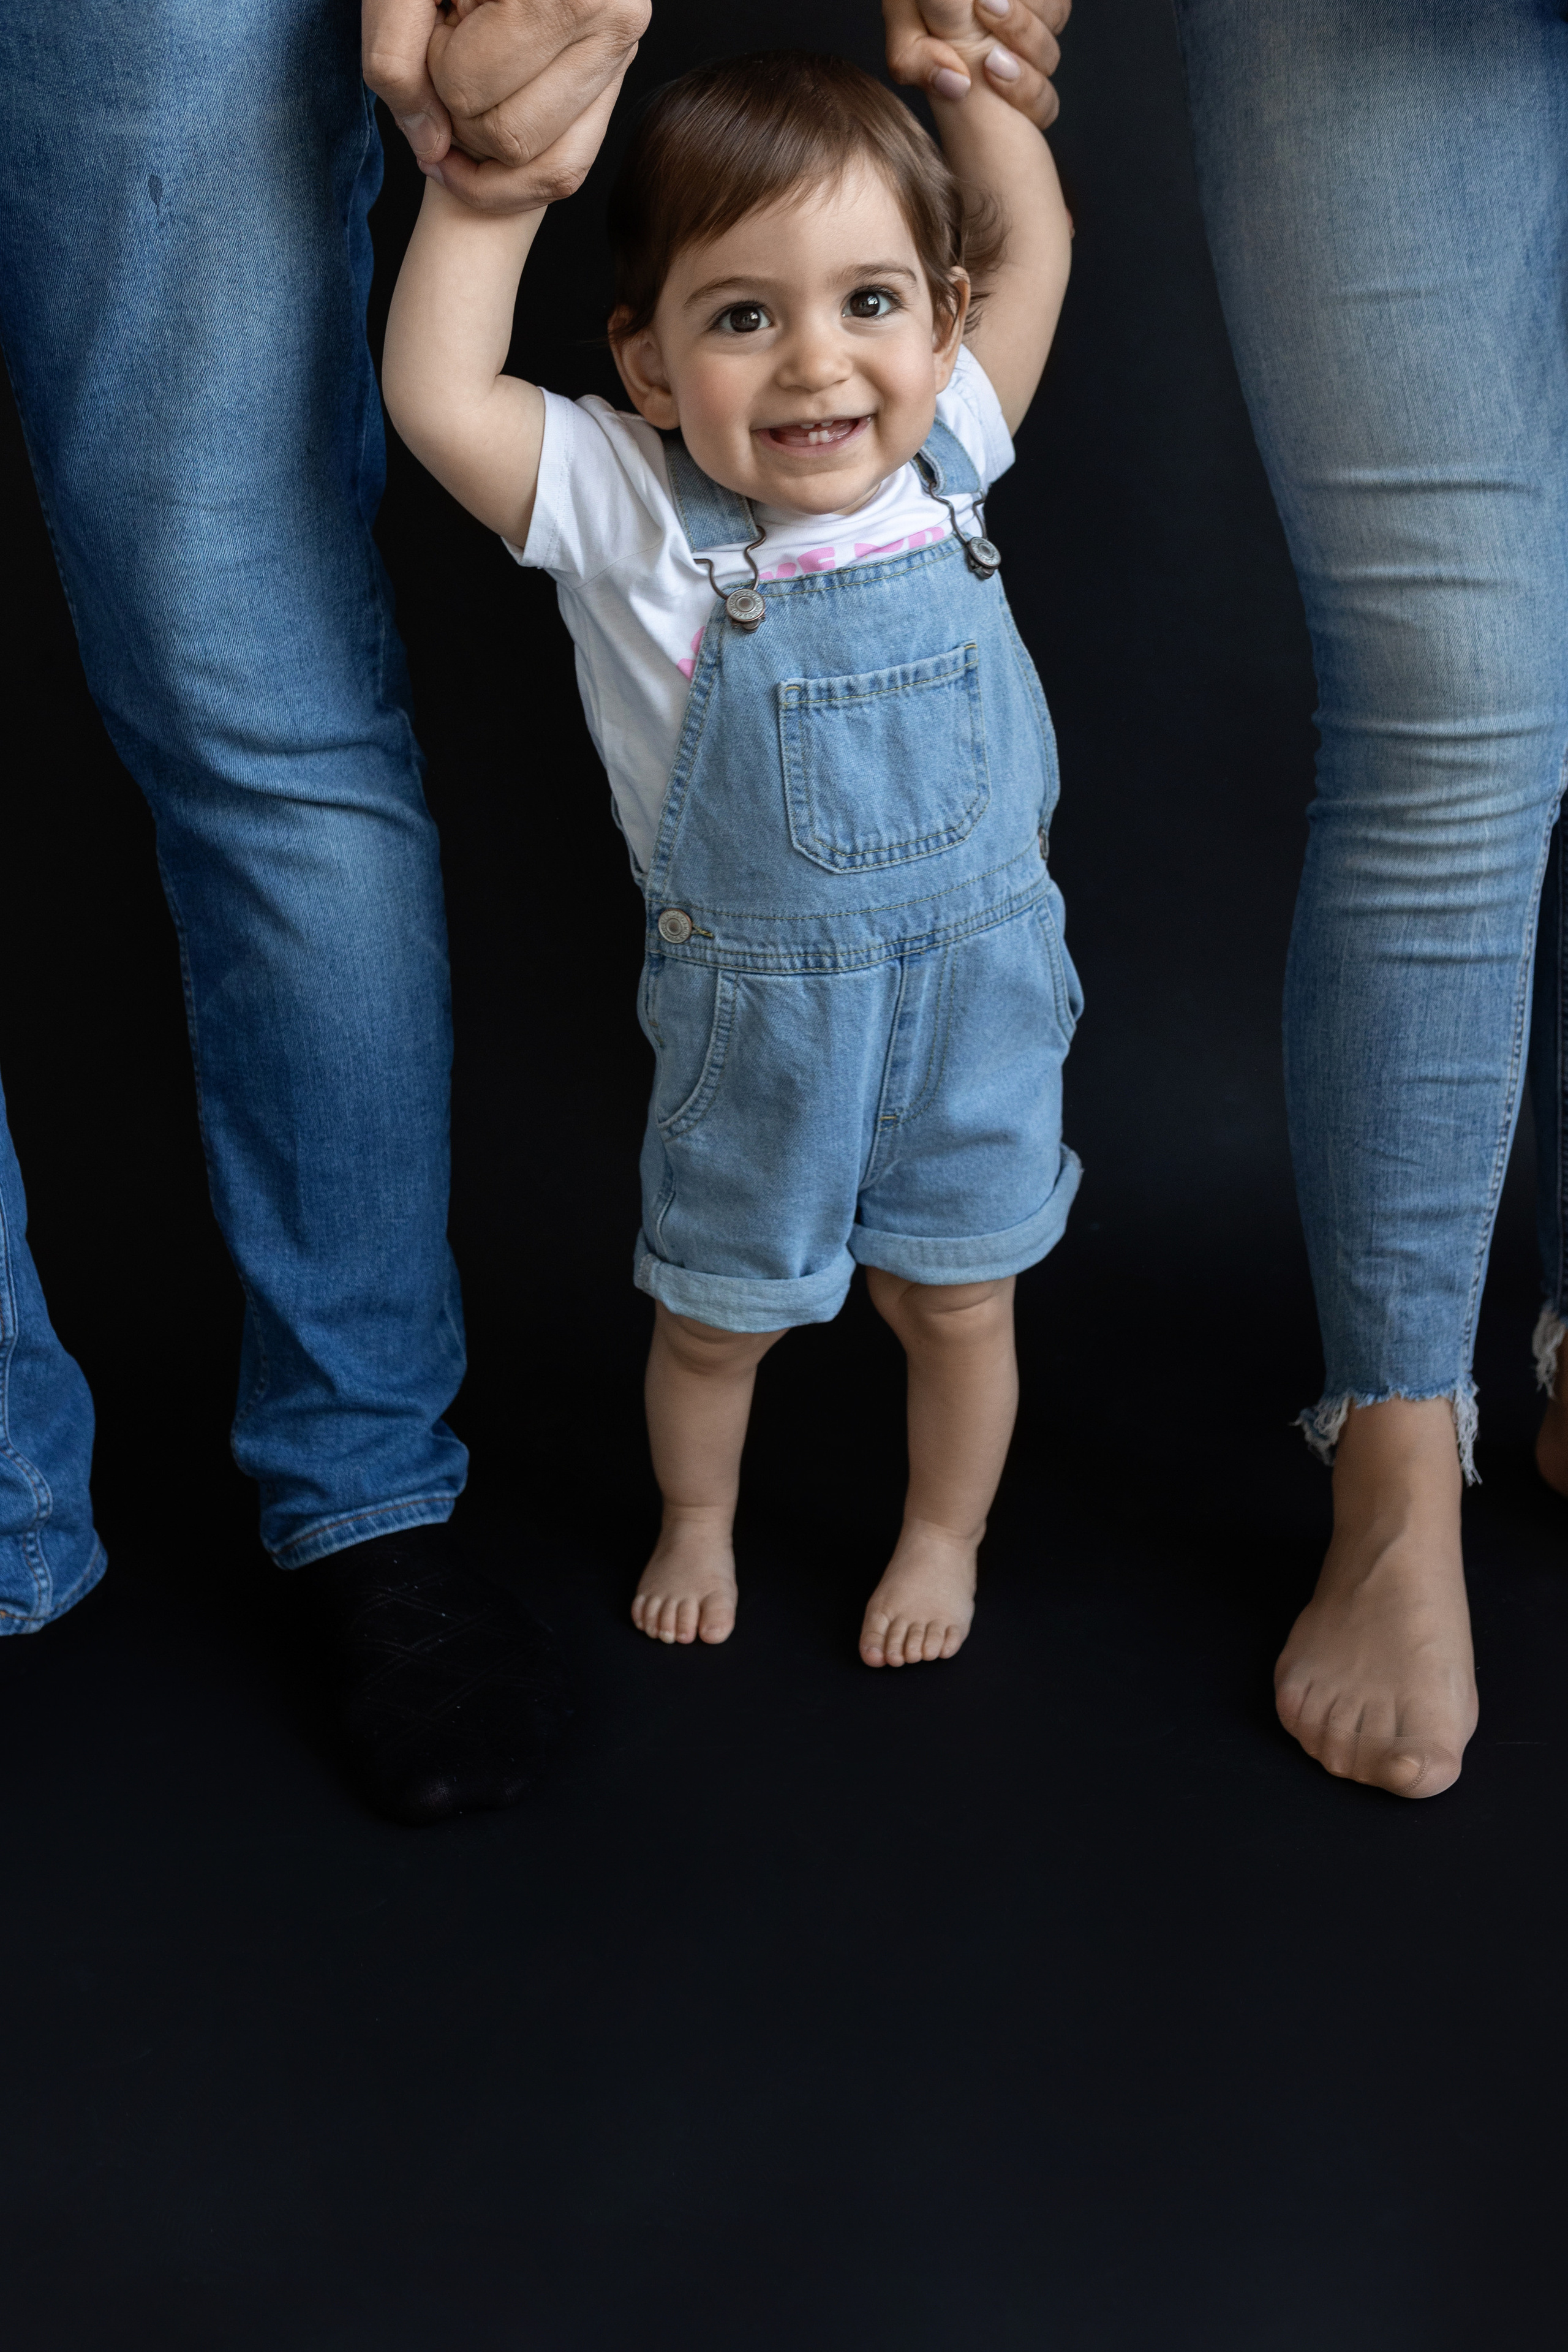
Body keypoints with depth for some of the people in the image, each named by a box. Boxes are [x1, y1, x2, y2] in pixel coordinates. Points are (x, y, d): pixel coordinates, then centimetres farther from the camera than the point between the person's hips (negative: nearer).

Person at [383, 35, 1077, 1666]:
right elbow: (434, 393, -30)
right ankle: (695, 1518, 48)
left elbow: (1032, 245, 4)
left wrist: (971, 58, -4)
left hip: (977, 980, 2)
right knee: (715, 1312, 18)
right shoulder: (628, 514, -17)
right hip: (753, 1009, -1)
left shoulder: (947, 452, -7)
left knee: (954, 1301, 16)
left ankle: (943, 1535, 43)